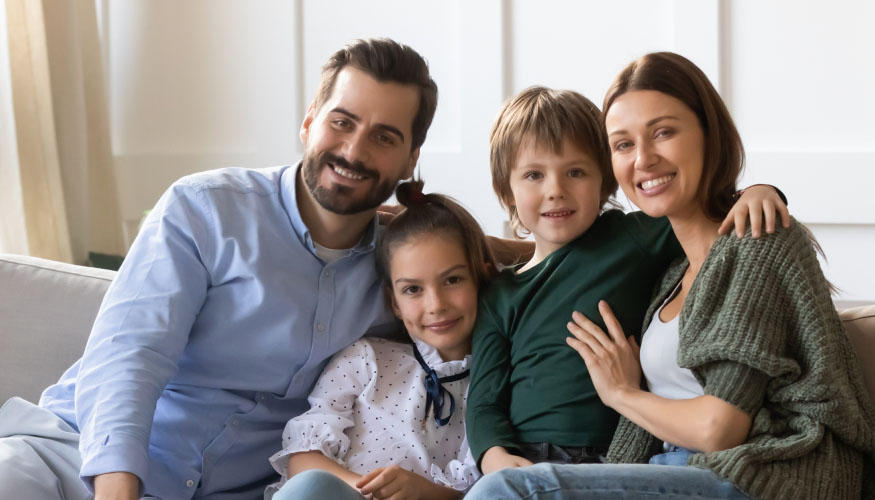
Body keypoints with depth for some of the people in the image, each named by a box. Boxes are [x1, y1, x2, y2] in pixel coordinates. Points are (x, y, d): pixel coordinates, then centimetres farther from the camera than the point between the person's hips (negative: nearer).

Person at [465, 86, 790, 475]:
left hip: (609, 462, -1)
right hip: (520, 462, 1)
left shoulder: (633, 238, 7)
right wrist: (496, 457, -11)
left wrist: (756, 191, -12)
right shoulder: (500, 296, 13)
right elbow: (484, 400, 8)